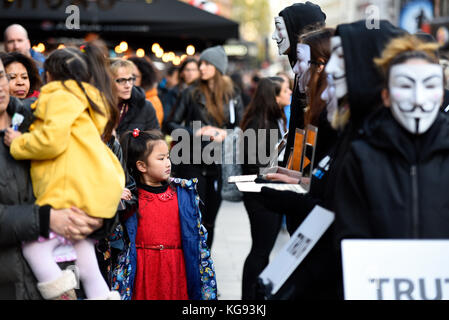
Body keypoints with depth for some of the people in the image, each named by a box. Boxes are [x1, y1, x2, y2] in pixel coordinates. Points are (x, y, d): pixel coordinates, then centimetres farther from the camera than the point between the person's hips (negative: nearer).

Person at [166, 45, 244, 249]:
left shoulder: (233, 98, 8)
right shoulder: (192, 93, 2)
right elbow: (171, 125, 2)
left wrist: (225, 135, -10)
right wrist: (195, 133, -13)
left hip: (217, 164, 3)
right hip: (192, 163, -2)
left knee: (209, 219, 9)